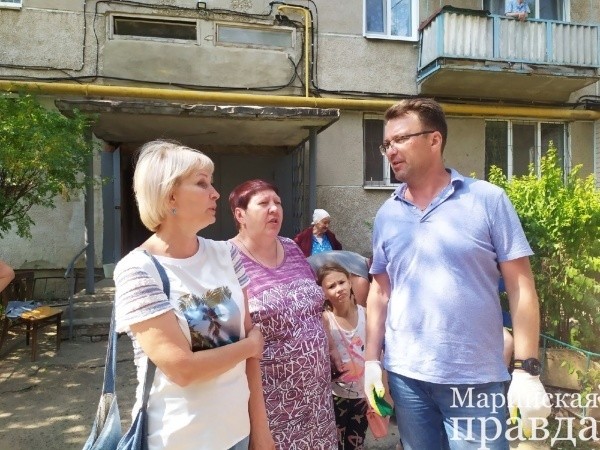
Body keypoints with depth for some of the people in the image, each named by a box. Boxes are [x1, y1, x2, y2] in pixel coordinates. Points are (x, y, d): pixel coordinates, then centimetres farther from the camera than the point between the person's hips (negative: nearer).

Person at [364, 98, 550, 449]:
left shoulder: (488, 200, -6)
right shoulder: (387, 215, 4)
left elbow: (521, 287, -6)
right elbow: (380, 291, 7)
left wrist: (528, 370, -9)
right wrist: (372, 361, 3)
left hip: (476, 379, -3)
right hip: (405, 376, 4)